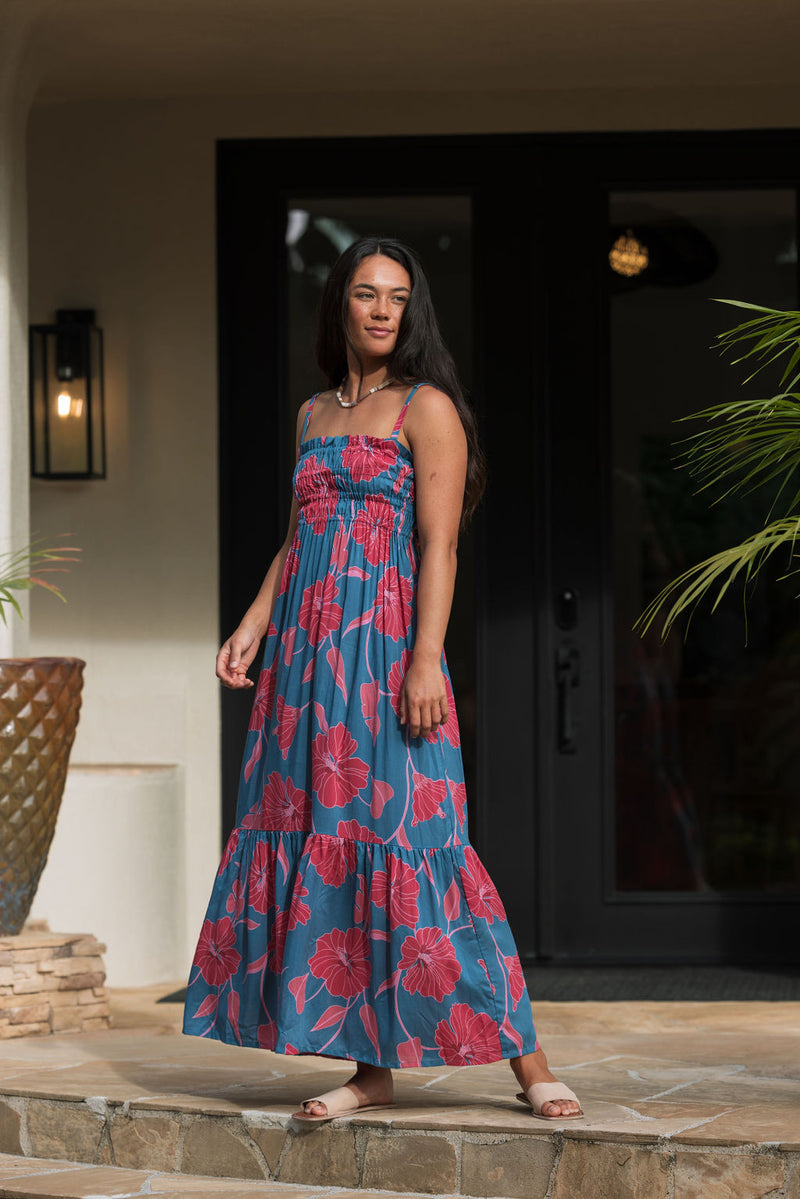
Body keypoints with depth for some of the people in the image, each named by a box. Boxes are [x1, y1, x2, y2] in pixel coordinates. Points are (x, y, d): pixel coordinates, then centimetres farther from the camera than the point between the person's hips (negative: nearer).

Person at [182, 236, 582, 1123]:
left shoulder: (426, 407, -2)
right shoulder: (313, 414, 18)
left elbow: (438, 544, -9)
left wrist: (425, 661, -18)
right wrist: (252, 628, 11)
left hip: (385, 644, -7)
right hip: (307, 650, 7)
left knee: (405, 839, -12)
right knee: (318, 841, 2)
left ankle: (526, 1059, -6)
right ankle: (371, 1068, 6)